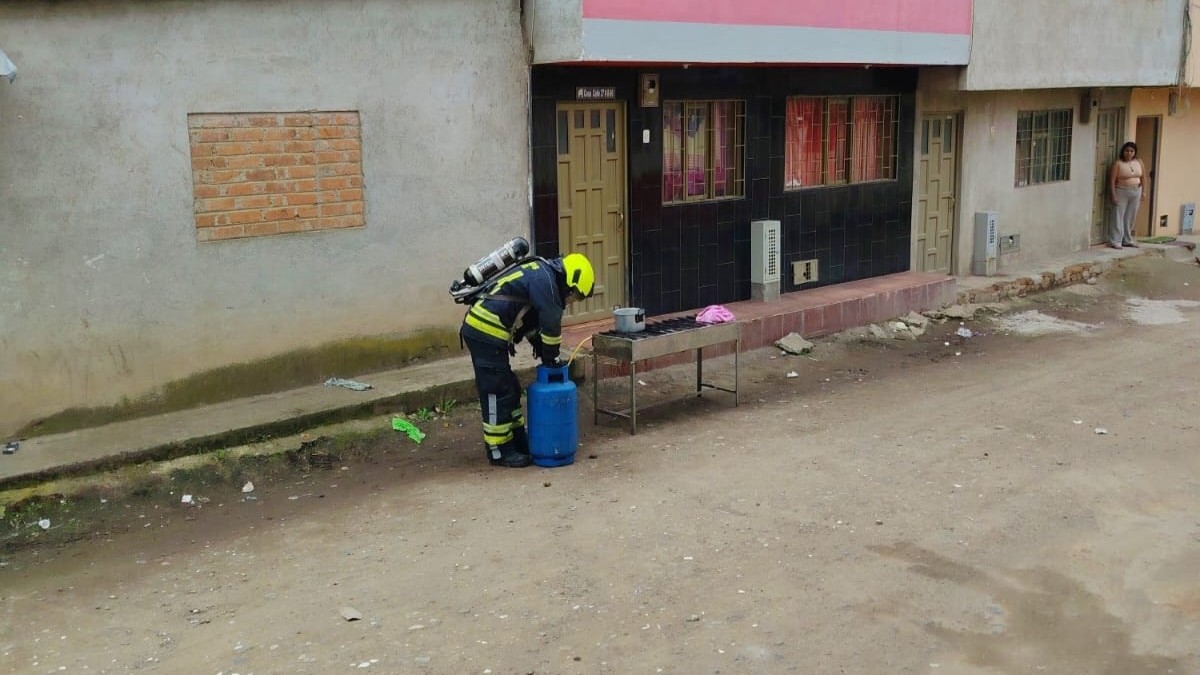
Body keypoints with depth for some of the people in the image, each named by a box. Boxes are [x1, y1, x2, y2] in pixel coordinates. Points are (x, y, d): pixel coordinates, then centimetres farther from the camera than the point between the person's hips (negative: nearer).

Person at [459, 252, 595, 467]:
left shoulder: (541, 276, 18)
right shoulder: (544, 279, -13)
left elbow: (532, 321, 24)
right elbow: (551, 323, -13)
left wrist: (544, 353, 15)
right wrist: (549, 357, -1)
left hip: (479, 329, 10)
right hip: (486, 332, -10)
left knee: (509, 390, 17)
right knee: (497, 393, -3)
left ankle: (518, 441, 27)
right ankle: (499, 451, 4)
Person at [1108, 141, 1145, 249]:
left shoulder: (1139, 162, 5)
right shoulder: (1118, 163, -10)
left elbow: (1143, 177, 11)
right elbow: (1112, 180, -12)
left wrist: (1143, 191, 5)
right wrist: (1113, 195, -17)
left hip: (1136, 193, 5)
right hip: (1121, 192, -5)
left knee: (1130, 217, 11)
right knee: (1118, 217, -6)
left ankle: (1127, 240, 20)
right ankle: (1115, 241, -5)